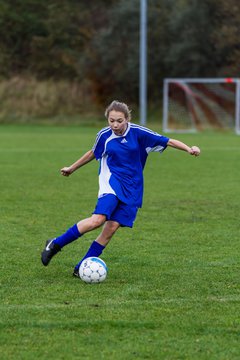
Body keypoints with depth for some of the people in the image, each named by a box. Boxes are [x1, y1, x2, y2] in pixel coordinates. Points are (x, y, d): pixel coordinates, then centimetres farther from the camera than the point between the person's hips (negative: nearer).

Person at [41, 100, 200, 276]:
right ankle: (55, 244, -14)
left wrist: (189, 149, -18)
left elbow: (167, 141, -4)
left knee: (112, 227, -8)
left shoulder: (138, 132, -7)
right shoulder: (104, 135, -2)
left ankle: (81, 268, 1)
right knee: (98, 219, -25)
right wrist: (72, 168, 29)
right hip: (111, 181, -1)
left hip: (132, 188, 1)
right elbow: (93, 153, 18)